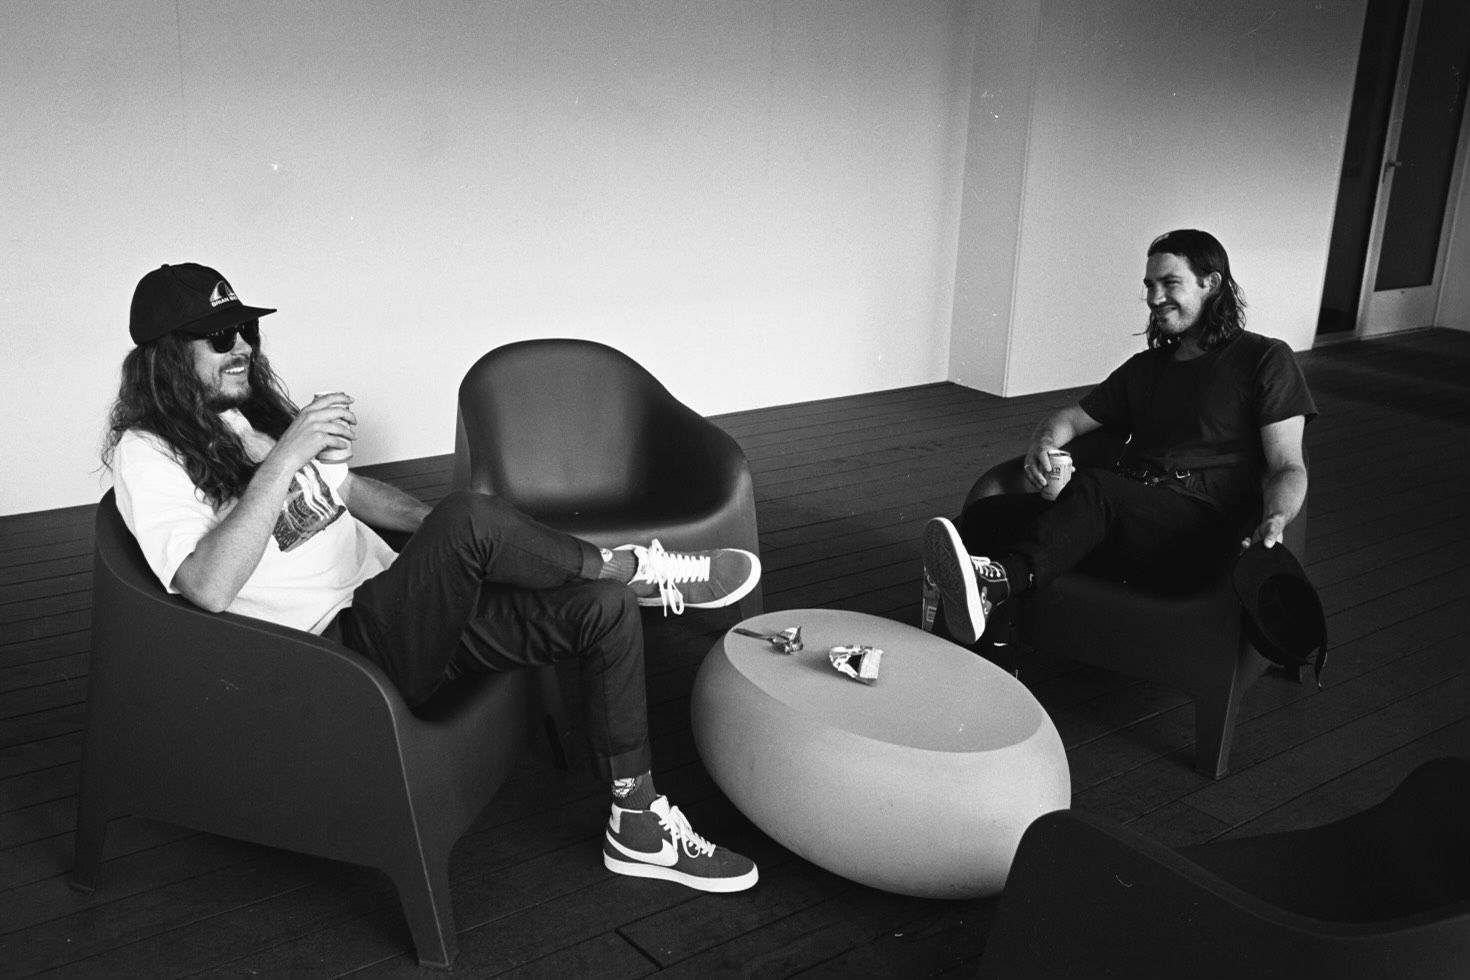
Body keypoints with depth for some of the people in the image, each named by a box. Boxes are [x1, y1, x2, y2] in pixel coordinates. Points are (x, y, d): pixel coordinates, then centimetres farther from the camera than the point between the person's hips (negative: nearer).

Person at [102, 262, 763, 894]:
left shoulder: (255, 411, 17)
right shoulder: (147, 454, -7)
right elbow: (209, 587, -23)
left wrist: (441, 528, 10)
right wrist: (284, 457, -26)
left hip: (398, 610, 8)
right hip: (339, 652, -8)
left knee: (604, 610, -10)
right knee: (470, 517, -34)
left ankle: (638, 827, 0)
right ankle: (637, 570, -6)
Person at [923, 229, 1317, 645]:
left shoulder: (1265, 360, 10)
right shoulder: (1145, 367, 29)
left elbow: (1288, 466, 2)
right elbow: (1071, 418, 28)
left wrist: (1275, 519, -22)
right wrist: (1044, 441, 1)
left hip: (1201, 530, -6)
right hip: (1126, 515, 6)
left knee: (1094, 485, -38)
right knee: (984, 514, -18)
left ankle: (999, 582, -57)